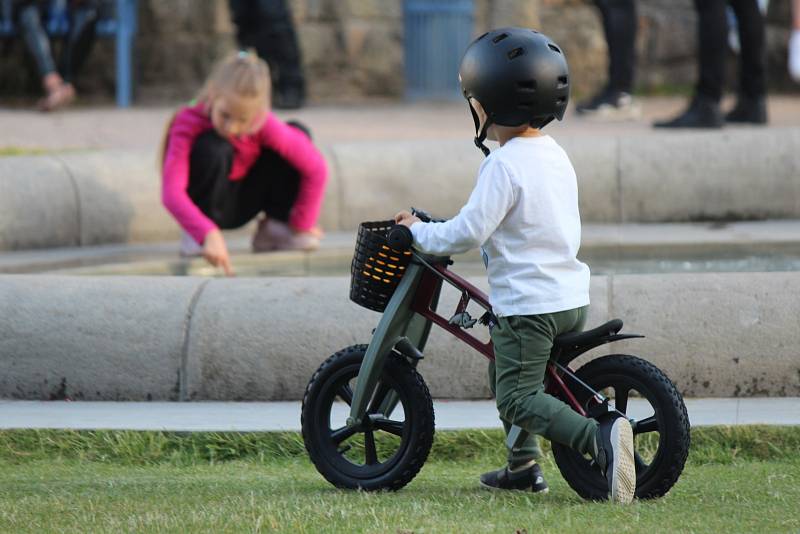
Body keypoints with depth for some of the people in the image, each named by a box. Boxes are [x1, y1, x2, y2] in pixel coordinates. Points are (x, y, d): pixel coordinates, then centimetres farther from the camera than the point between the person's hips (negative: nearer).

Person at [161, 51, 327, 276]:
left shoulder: (264, 126, -22)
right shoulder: (188, 125, -30)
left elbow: (315, 168, -17)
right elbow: (171, 192, -41)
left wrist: (301, 224, -16)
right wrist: (208, 234, -53)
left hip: (242, 205, 4)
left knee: (298, 132, -12)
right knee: (212, 147, -35)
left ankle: (273, 230, -2)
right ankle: (193, 236, -14)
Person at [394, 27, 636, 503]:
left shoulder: (505, 165, -17)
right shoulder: (556, 156, 12)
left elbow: (469, 232, -21)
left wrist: (419, 232, -4)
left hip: (528, 302, -9)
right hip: (572, 298, 9)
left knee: (517, 399, -7)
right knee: (504, 371, 27)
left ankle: (600, 437, -28)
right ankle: (524, 465, 28)